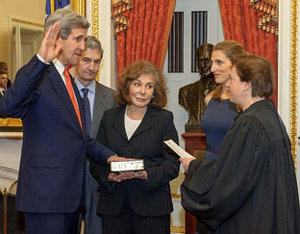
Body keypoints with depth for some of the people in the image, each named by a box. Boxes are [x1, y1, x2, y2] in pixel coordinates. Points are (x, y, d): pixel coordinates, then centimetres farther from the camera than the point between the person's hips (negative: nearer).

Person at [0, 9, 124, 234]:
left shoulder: (69, 81, 19)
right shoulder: (37, 75, -9)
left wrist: (108, 156, 11)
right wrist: (41, 60, -37)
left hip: (71, 193, 9)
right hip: (46, 193, -9)